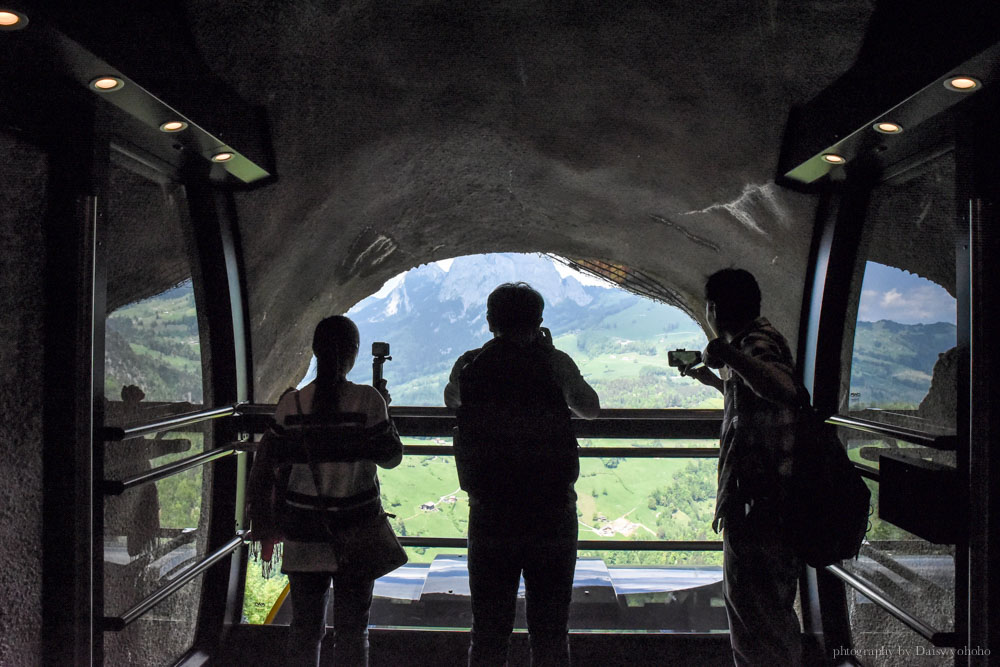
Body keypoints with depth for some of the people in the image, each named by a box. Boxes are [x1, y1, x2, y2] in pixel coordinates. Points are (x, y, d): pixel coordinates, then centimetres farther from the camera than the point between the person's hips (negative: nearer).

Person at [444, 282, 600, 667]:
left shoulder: (469, 365, 1)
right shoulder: (555, 364, -4)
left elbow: (450, 400, 23)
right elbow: (590, 408, 14)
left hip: (488, 514, 1)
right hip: (553, 514, -1)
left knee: (488, 630, 10)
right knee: (550, 630, 8)